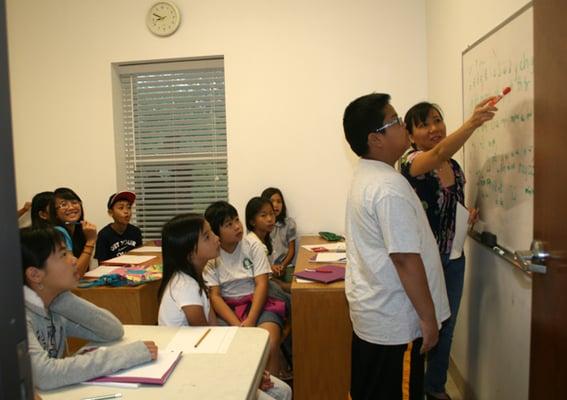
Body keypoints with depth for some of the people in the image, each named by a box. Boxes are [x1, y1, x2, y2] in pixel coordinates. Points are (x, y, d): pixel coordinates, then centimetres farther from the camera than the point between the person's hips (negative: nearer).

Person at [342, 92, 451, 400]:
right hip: (394, 322, -10)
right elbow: (406, 259, -25)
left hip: (369, 309, 10)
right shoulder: (390, 187, -26)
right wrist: (428, 317, -17)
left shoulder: (364, 176, 6)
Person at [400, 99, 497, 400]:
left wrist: (468, 216, -1)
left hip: (453, 258, 7)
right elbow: (438, 153, -38)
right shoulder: (411, 161, -15)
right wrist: (472, 123, -53)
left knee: (446, 327, 18)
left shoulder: (455, 166, 7)